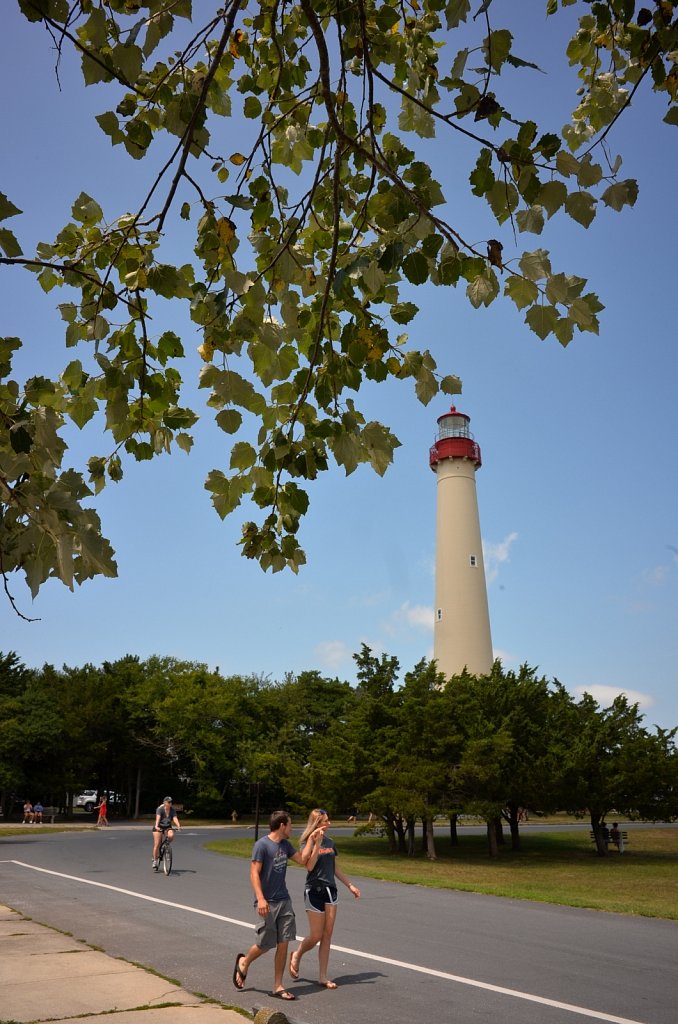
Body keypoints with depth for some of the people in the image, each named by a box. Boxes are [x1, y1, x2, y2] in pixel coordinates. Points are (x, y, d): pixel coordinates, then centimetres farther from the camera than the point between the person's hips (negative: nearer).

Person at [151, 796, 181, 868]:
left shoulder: (172, 810, -6)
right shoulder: (160, 809, -16)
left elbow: (175, 818, -18)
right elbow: (158, 818, -30)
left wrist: (178, 826, -36)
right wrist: (156, 826, -48)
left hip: (168, 827, 2)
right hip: (159, 827, -2)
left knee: (171, 835, -29)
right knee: (157, 845, -10)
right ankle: (155, 861, 5)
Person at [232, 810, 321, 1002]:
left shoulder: (285, 844, 9)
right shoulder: (262, 845, -14)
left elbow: (302, 859, 17)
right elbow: (254, 873, -17)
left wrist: (312, 840, 10)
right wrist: (260, 899, -24)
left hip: (284, 901, 7)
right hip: (268, 903, -6)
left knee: (283, 944, 5)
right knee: (265, 944, 3)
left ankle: (278, 987, 16)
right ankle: (244, 962, 32)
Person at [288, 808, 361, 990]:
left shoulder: (330, 842, 8)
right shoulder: (307, 842, -10)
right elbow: (309, 866, -24)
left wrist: (350, 885, 17)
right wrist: (317, 843, -29)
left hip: (330, 890, 6)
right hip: (314, 891, -6)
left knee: (327, 935, 6)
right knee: (316, 936, 1)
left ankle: (323, 976, 16)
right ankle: (296, 955, 28)